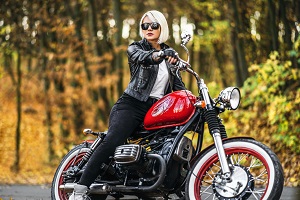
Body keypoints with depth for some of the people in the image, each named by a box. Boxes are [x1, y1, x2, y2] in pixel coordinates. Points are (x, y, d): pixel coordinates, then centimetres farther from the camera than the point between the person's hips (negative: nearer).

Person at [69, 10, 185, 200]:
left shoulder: (170, 53, 18)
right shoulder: (135, 48, 5)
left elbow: (178, 84, 15)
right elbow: (144, 57, -20)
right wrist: (162, 54, -42)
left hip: (157, 109, 6)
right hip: (133, 104, -6)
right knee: (111, 142, -26)